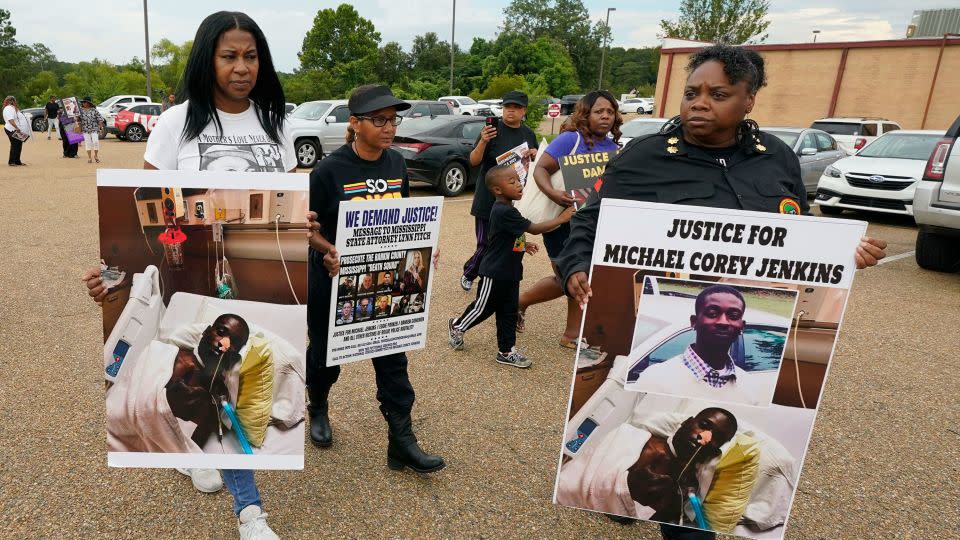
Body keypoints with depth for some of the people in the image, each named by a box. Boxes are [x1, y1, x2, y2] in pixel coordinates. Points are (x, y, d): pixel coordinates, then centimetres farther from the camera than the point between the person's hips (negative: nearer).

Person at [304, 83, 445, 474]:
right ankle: (318, 409, 46)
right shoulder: (330, 169, -16)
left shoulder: (397, 164, -1)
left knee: (392, 356, 3)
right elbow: (307, 225, -11)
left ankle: (402, 441, 12)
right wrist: (330, 251, -28)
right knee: (326, 352, 16)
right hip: (333, 279, -3)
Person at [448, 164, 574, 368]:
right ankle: (457, 326, 33)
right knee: (483, 307, 9)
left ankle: (507, 351, 20)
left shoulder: (506, 210, 7)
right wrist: (560, 219, -19)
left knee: (508, 312, 11)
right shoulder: (503, 212, -24)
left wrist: (523, 244, 8)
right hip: (495, 273, -9)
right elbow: (534, 229, -23)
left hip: (510, 273, 9)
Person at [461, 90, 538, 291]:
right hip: (489, 200, -5)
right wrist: (483, 141, -30)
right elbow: (474, 161, -11)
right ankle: (468, 274, 26)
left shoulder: (529, 134, 10)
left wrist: (535, 154, -3)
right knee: (486, 244, -1)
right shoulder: (493, 129, -6)